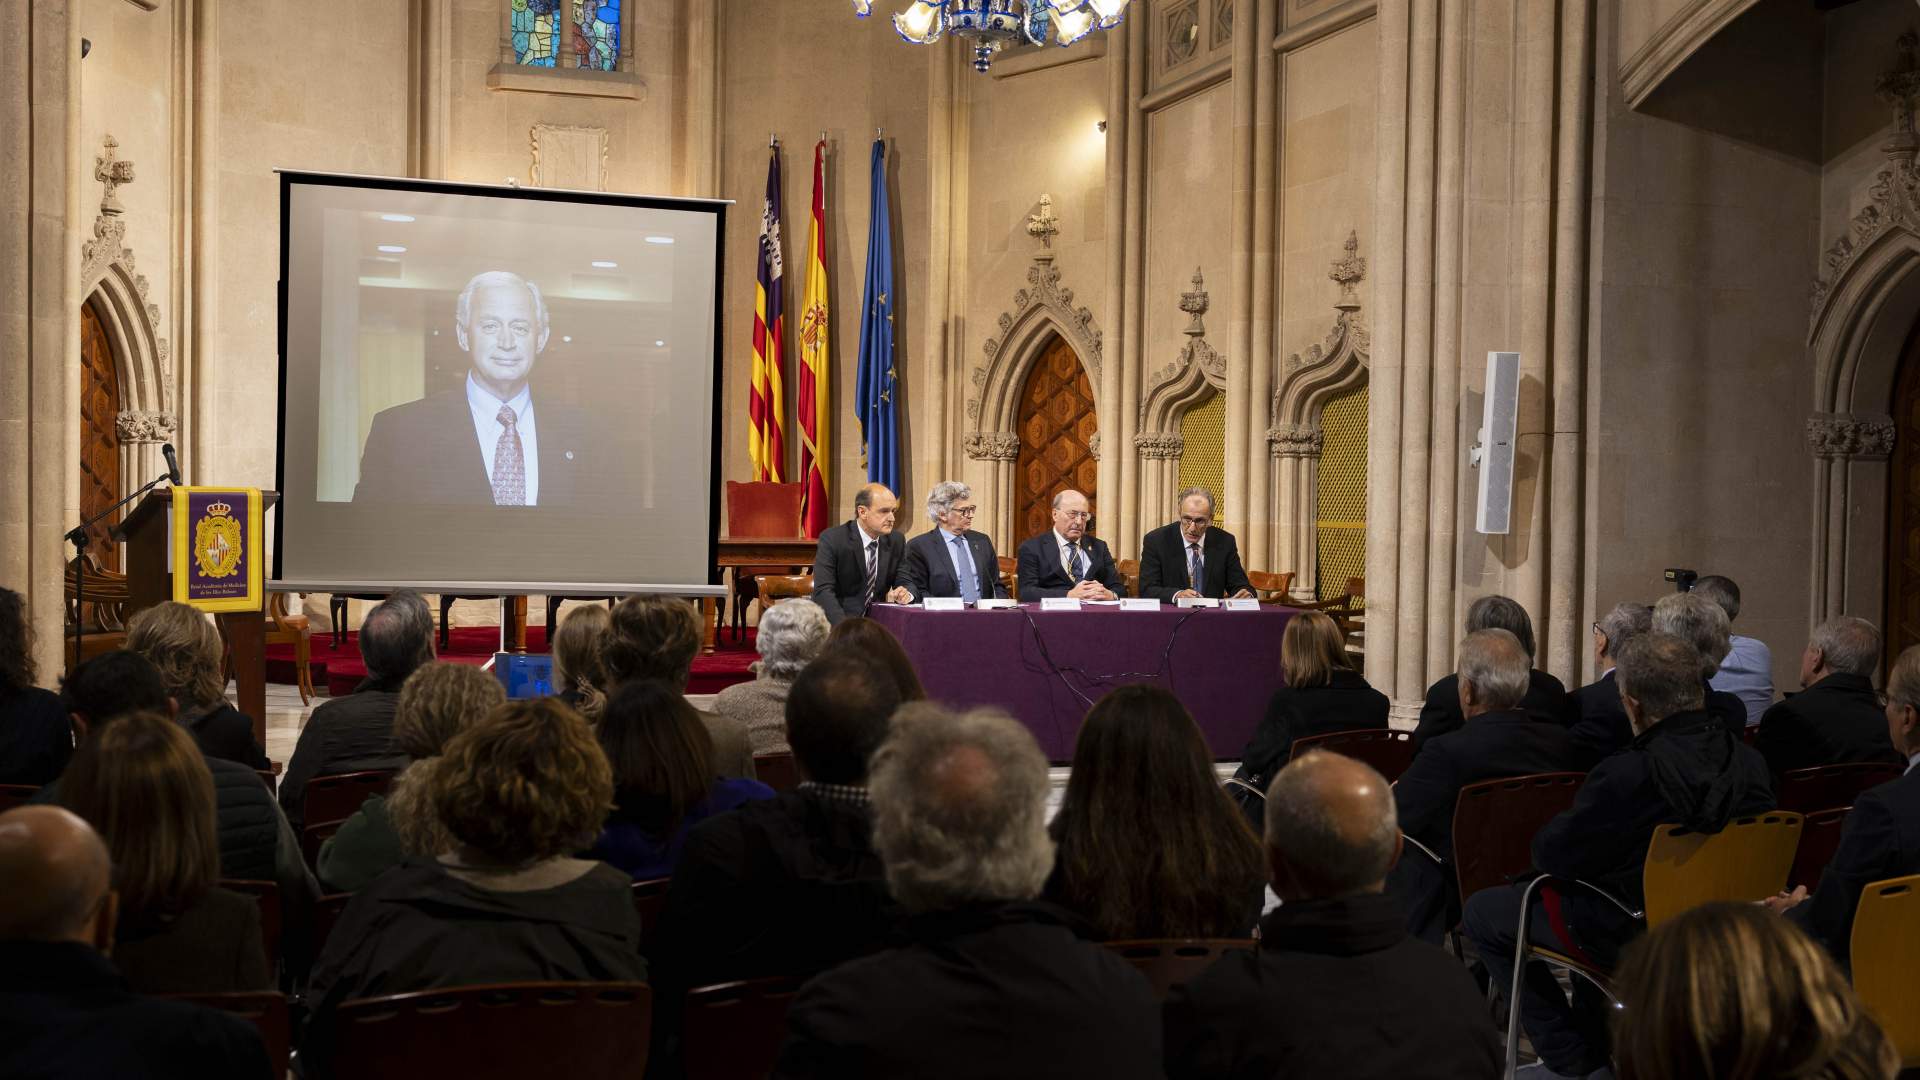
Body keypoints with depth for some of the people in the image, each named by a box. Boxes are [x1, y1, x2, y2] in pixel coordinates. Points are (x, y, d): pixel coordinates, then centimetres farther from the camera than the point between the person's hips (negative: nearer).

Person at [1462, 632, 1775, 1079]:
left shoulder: (1629, 774, -33)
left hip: (1636, 935, -8)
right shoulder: (1750, 761, -11)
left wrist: (1548, 833, 4)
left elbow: (1552, 854, -20)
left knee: (1483, 912, 9)